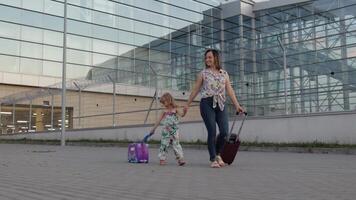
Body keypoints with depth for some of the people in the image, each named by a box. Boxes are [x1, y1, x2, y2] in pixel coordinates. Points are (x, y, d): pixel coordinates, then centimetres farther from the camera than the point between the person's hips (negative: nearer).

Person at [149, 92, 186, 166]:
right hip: (166, 132, 1)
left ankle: (180, 158, -9)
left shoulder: (175, 110, 2)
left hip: (174, 131, -1)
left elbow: (182, 115, -9)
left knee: (176, 144, -7)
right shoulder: (165, 112, 5)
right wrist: (153, 129, 11)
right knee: (164, 145, 2)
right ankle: (162, 159, 10)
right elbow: (159, 121, 10)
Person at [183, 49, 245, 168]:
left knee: (224, 131, -7)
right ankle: (213, 159, 3)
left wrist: (237, 105, 3)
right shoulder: (203, 74, 9)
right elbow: (195, 90, 11)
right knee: (212, 132, -8)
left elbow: (229, 90, 11)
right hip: (207, 104, -2)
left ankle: (217, 154, 18)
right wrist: (187, 105, 10)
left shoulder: (224, 73, 15)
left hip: (220, 104, 2)